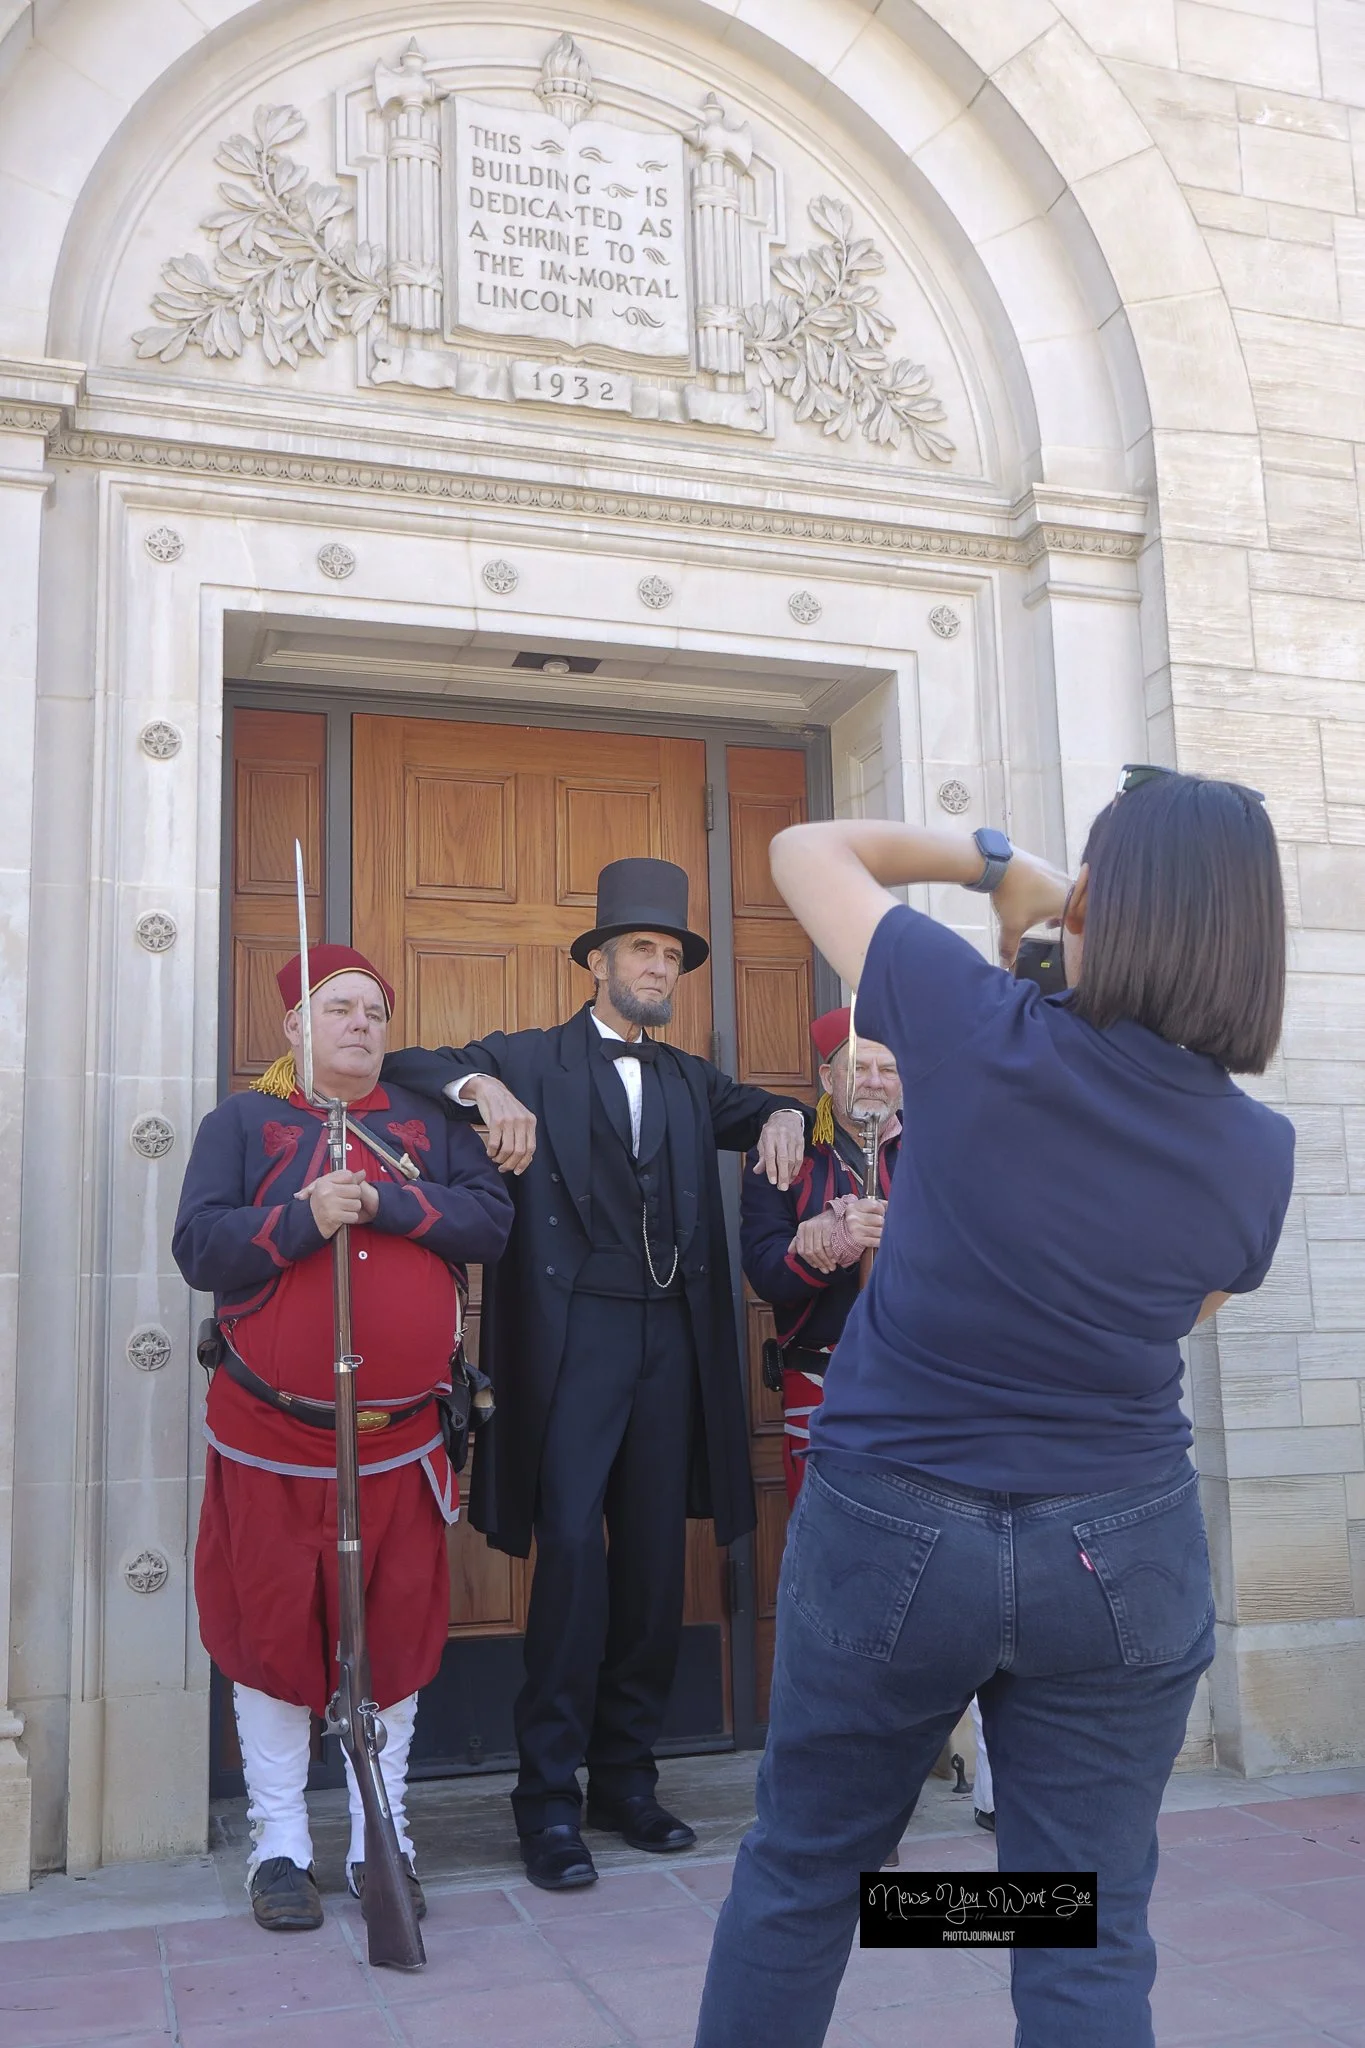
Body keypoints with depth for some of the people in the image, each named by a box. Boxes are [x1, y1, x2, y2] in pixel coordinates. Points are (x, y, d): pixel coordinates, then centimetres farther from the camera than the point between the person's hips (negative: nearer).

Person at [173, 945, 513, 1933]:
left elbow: (491, 1220, -5)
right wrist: (303, 1218, -22)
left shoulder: (429, 1122, 8)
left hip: (401, 1437, 2)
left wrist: (383, 1202, -17)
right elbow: (201, 1247, -8)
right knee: (271, 1628, 6)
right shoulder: (243, 1122, 3)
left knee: (396, 1629, 8)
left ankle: (380, 1839, 25)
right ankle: (280, 1843, 22)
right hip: (271, 1435, -1)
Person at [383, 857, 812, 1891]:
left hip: (672, 1340, 5)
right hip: (573, 1334, -5)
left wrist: (784, 1116, 5)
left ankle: (627, 1774, 21)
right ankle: (550, 1798, 0)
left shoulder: (689, 1079, 20)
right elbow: (405, 1068, 0)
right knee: (572, 1549, -11)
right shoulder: (529, 1059, 6)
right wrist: (482, 1087, -20)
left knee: (655, 1559, 7)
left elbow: (756, 1109, 29)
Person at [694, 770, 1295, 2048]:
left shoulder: (982, 1038, -15)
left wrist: (989, 861, 4)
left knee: (799, 1872, 19)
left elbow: (805, 851, -3)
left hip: (889, 1534, -2)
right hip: (1123, 1557, 2)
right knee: (1089, 1941, 14)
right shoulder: (1257, 1151, -6)